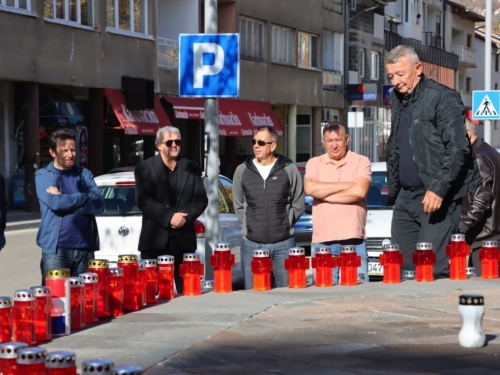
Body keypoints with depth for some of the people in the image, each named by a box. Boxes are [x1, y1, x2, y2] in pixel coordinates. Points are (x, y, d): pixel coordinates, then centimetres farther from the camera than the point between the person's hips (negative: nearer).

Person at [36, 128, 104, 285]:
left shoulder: (85, 174, 12)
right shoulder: (44, 175, 2)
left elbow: (99, 205, -2)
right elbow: (55, 203, -16)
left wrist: (66, 201, -10)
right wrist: (86, 197, -4)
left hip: (85, 248, 3)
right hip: (56, 249, -3)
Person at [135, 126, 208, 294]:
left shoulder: (192, 168, 13)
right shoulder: (145, 168, 5)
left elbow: (201, 199, 6)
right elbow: (142, 200, -7)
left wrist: (186, 217, -12)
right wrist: (169, 217, -16)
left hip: (184, 239, 2)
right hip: (155, 239, -2)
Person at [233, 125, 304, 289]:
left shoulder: (289, 169, 0)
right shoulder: (242, 170, 4)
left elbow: (298, 205, 8)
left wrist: (284, 225, 5)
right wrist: (251, 226, 6)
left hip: (283, 243, -1)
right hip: (251, 243, 1)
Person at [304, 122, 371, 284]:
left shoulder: (361, 162, 5)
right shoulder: (314, 163, 12)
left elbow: (360, 191, -11)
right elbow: (310, 188, -8)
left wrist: (324, 195, -4)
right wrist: (346, 185, -6)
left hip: (354, 240, -1)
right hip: (322, 241, 2)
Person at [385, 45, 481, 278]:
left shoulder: (443, 98, -10)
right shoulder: (397, 99, 14)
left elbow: (458, 149, -17)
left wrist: (439, 189, -24)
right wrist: (393, 191, 17)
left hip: (438, 198, -8)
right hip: (406, 197, 8)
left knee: (432, 269, -12)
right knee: (401, 266, 6)